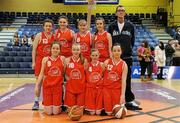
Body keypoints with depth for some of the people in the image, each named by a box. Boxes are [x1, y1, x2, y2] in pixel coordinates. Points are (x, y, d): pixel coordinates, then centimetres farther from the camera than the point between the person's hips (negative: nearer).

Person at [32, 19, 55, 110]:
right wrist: (33, 62, -6)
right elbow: (34, 49, 0)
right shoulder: (39, 36, 0)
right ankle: (36, 102, 9)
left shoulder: (55, 36, 6)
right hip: (40, 60, -2)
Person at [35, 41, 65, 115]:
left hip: (58, 86, 0)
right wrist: (37, 85, -2)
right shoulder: (45, 59, 2)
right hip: (47, 86, 0)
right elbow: (41, 74, 3)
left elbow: (65, 73, 4)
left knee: (56, 112, 0)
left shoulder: (62, 59, 2)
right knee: (48, 112, 0)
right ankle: (45, 103, 32)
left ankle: (59, 105, 33)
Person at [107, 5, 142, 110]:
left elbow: (132, 40, 11)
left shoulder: (130, 26, 5)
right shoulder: (112, 26, 5)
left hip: (127, 57, 0)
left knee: (127, 79, 3)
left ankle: (129, 100, 8)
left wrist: (129, 50, 6)